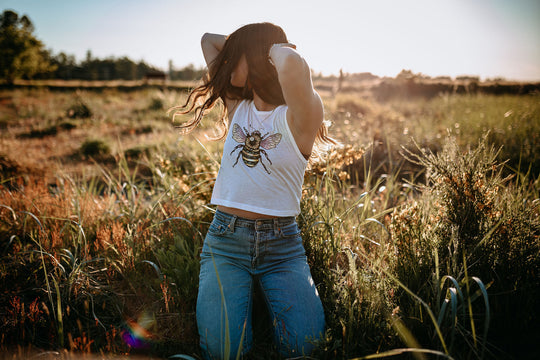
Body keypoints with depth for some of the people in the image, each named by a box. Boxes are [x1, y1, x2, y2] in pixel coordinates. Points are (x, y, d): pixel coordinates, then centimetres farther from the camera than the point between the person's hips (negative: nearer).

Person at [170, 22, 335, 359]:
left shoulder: (298, 117, -8)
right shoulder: (238, 107, 9)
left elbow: (292, 65, -32)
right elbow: (208, 39, 20)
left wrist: (277, 48, -10)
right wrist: (249, 44, 9)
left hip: (282, 245, -3)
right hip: (225, 240, 3)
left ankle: (267, 290, 11)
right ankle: (243, 292, 15)